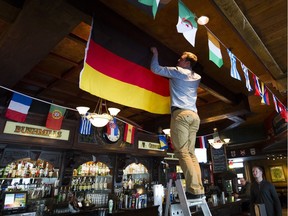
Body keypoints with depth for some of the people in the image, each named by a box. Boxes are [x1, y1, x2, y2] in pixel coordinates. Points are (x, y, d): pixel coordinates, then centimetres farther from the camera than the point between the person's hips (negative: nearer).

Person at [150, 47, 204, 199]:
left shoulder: (178, 71, 8)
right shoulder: (197, 77, 26)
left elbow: (155, 69, 13)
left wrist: (155, 53, 29)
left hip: (181, 113, -7)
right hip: (194, 115, 7)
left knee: (182, 152, -11)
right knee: (191, 153, 5)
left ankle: (194, 190, -15)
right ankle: (199, 189, 1)